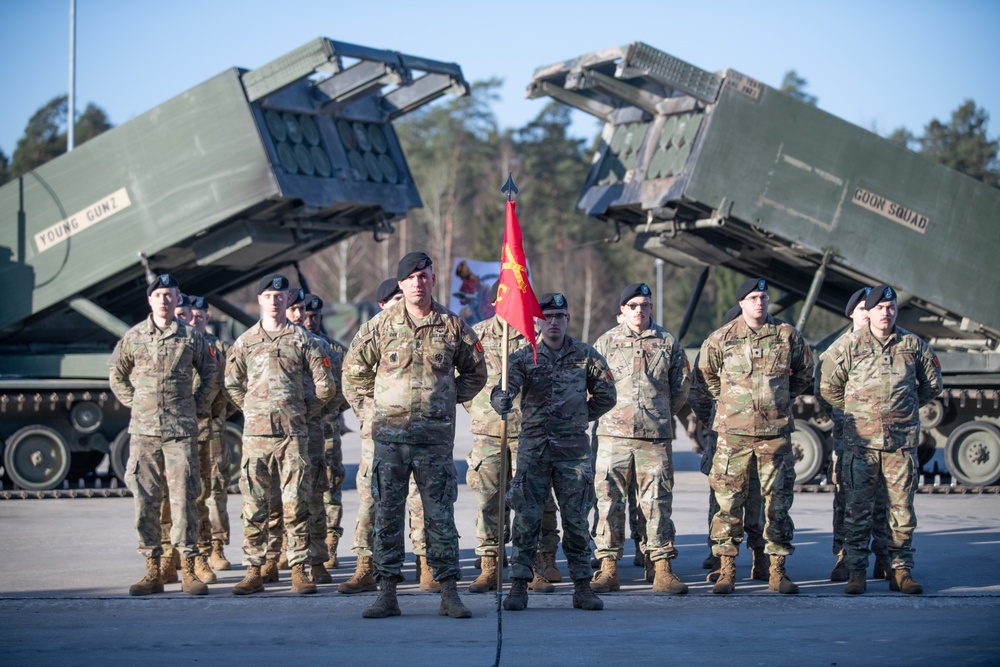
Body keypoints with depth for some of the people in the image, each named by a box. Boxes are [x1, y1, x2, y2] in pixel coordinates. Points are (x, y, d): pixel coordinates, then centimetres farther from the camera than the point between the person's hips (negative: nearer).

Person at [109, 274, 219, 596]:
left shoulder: (191, 337, 2)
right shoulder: (133, 337, 6)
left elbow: (211, 377, 13)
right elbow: (116, 374, 19)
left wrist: (198, 409, 7)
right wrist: (133, 404, 12)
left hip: (181, 430, -2)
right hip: (143, 430, 2)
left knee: (184, 498, -4)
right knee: (145, 501, 2)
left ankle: (189, 571, 0)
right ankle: (153, 571, 8)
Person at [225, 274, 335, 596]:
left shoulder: (301, 340, 6)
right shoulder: (245, 342, 11)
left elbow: (325, 385, 8)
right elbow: (232, 384, 19)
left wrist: (304, 412, 8)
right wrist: (252, 410, 12)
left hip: (293, 434, -1)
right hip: (255, 433, 1)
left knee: (296, 503, -2)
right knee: (254, 506, 1)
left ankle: (299, 571, 1)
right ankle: (254, 572, 5)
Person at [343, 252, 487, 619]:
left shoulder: (452, 326, 4)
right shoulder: (381, 325, 4)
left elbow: (476, 372, 17)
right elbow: (354, 369, 14)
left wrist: (449, 398, 8)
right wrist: (366, 407, 7)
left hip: (436, 435, 0)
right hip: (390, 434, 1)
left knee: (440, 516, 2)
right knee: (386, 515, 2)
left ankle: (449, 593, 7)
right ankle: (387, 594, 6)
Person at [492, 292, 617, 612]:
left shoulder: (586, 355, 5)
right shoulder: (523, 357, 2)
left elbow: (606, 396, 13)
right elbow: (503, 390, -12)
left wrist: (580, 417, 10)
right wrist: (502, 400, -34)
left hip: (574, 447, 1)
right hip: (533, 447, -1)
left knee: (576, 519, 4)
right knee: (526, 517, -3)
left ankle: (582, 587, 11)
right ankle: (519, 586, 3)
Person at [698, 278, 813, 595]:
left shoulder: (787, 335, 3)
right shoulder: (721, 339, 2)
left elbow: (804, 372, 20)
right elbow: (707, 372, 20)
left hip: (776, 430, 1)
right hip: (734, 430, -1)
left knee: (778, 501, 3)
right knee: (729, 500, -3)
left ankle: (777, 572, 9)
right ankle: (726, 571, 3)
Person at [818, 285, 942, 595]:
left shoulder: (913, 345, 7)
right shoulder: (850, 346, 3)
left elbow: (932, 384, 19)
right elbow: (828, 387, 11)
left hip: (902, 440, 1)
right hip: (861, 440, -1)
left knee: (902, 507, 3)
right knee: (858, 508, -1)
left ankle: (901, 571, 9)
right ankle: (856, 571, 3)